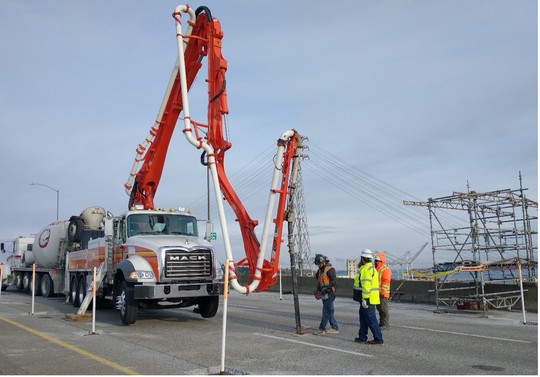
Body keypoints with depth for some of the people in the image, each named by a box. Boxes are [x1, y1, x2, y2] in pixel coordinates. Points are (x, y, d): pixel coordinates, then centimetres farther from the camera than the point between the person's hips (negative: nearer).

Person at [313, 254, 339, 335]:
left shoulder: (330, 269, -14)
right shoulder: (320, 270, 14)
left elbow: (334, 281, -21)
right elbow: (319, 281, 21)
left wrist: (326, 288, -27)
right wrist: (318, 289, 7)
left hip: (329, 293, -9)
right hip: (324, 294, 9)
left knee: (326, 311, -7)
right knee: (329, 311, 12)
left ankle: (322, 329, -4)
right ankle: (335, 328, 18)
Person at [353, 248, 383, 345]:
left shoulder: (366, 269, -16)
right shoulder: (371, 267, 17)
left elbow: (366, 285, -23)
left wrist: (365, 299, -23)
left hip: (368, 299, -11)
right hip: (370, 298, 11)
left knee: (371, 319, -6)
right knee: (363, 316, 16)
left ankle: (378, 338, -2)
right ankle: (362, 337, 22)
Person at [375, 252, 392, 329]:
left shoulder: (386, 270, -12)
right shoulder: (376, 269, 17)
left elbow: (386, 282, -18)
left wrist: (383, 292, -21)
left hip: (383, 294, -9)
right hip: (377, 293, 9)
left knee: (384, 309, -6)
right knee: (379, 308, 14)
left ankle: (386, 324, 0)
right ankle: (381, 323, 22)